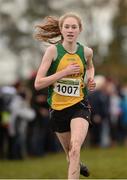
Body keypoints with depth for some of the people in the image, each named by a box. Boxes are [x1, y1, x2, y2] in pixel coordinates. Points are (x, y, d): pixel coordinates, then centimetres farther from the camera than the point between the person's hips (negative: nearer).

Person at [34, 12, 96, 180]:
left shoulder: (86, 51, -3)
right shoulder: (53, 50, -11)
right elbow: (38, 83, -16)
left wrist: (90, 80, 3)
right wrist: (65, 72, -22)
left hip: (79, 106, -1)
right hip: (58, 108, 1)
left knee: (75, 149, -25)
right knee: (70, 152, 19)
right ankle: (78, 166, 54)